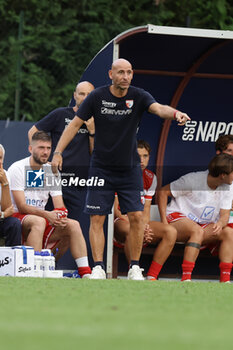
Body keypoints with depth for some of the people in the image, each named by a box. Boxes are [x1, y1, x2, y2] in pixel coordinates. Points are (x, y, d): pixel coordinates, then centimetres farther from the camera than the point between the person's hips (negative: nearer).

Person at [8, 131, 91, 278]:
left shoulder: (51, 171, 8)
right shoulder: (17, 169, -10)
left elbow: (60, 207, 4)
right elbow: (21, 206, -17)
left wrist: (61, 216, -21)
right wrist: (46, 214, -31)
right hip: (17, 219, -6)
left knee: (73, 225, -14)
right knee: (39, 221, -36)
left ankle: (86, 273, -18)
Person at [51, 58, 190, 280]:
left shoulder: (139, 96, -7)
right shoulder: (97, 97, -6)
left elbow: (159, 108, -26)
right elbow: (75, 124, -1)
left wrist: (175, 113, -49)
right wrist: (58, 152, -10)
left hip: (129, 169, 0)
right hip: (101, 168, 0)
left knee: (136, 216, -8)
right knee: (97, 218, -6)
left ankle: (134, 267, 4)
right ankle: (98, 268, -3)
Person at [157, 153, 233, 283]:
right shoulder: (193, 180, -17)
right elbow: (163, 192, -10)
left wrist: (220, 223, -28)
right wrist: (164, 221, -16)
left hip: (204, 224, 6)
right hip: (177, 218, -6)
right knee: (198, 231, -39)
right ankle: (186, 278, -43)